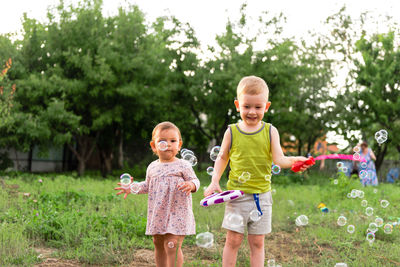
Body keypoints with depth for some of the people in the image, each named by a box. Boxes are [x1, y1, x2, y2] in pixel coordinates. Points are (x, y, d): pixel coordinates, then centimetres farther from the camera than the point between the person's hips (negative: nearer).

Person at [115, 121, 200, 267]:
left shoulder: (183, 166, -5)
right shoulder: (152, 167, 9)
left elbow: (195, 181, -3)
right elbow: (147, 185, 21)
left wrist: (191, 185, -25)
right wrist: (132, 187, 9)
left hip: (177, 213, -5)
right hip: (158, 214, 6)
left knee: (172, 245, -14)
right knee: (158, 244, 16)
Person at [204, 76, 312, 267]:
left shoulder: (270, 131, 1)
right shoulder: (232, 132, 0)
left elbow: (278, 159, -8)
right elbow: (222, 158, 10)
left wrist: (293, 161, -30)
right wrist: (214, 182, 0)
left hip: (262, 195, 1)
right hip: (237, 194, 0)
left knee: (257, 242, 7)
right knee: (233, 240, 1)